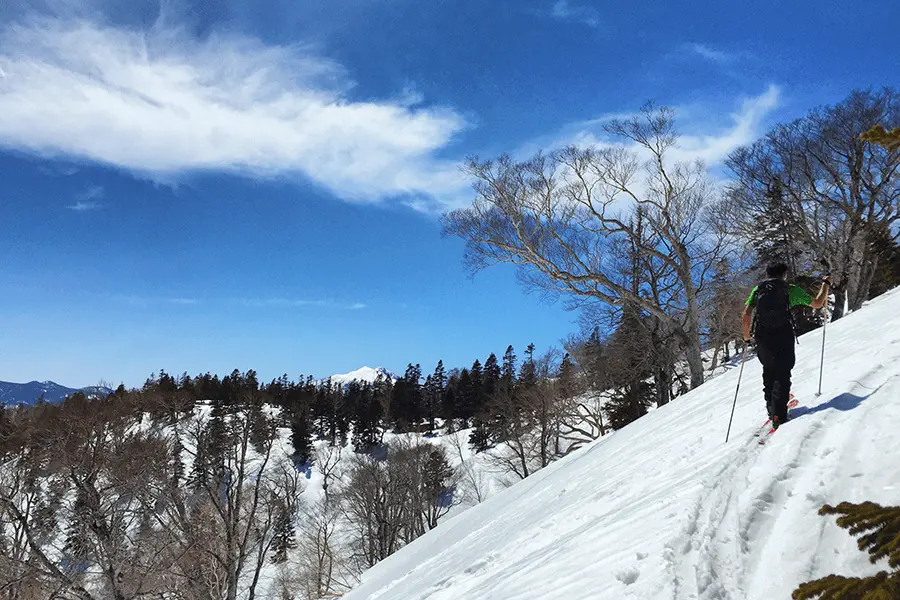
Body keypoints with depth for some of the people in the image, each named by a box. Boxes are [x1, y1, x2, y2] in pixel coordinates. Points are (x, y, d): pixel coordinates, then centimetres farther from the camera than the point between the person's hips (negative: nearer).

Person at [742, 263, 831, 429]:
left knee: (769, 371, 21)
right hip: (783, 336, -2)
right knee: (782, 374, 2)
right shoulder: (791, 289, 10)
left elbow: (745, 318, 4)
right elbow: (817, 304, 18)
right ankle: (779, 415, -10)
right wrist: (826, 284, 33)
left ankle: (771, 407, 20)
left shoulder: (758, 289, 14)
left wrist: (747, 337, 19)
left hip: (762, 337, 2)